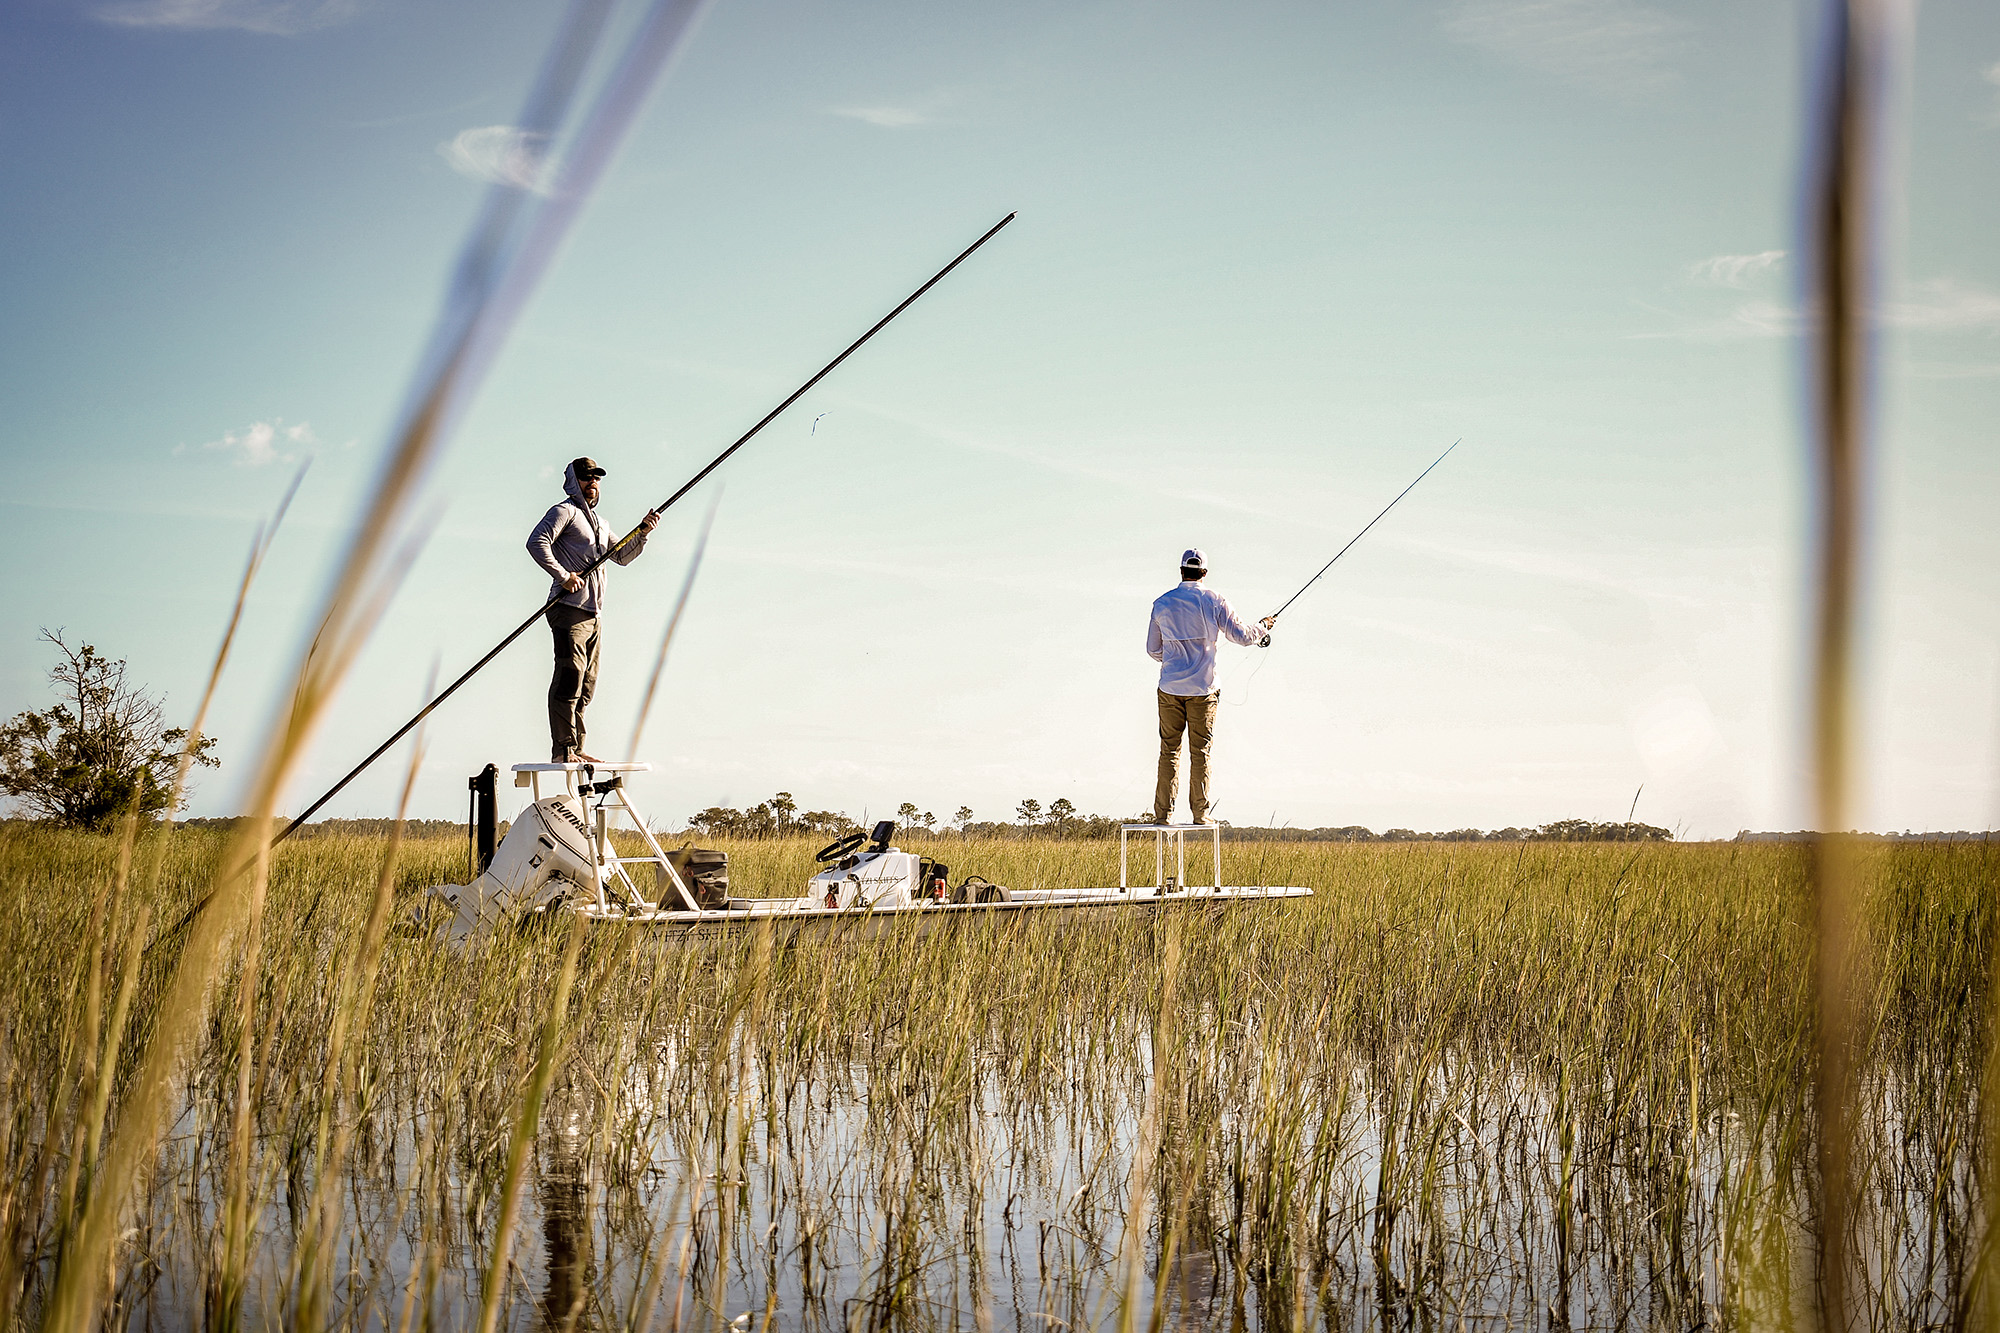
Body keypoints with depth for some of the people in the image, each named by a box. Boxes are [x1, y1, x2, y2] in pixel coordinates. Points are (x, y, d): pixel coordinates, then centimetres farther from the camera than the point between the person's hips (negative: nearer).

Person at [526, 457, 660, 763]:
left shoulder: (599, 521, 26)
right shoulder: (564, 511, -1)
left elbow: (622, 556, 29)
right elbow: (536, 542, -16)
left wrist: (643, 532, 13)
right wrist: (564, 577, -20)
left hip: (593, 614, 9)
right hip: (569, 611, -9)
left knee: (585, 687, 9)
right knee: (569, 681, -13)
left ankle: (576, 749, 13)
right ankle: (563, 750, -14)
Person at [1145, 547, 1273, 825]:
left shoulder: (1162, 603, 2)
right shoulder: (1213, 600, -4)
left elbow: (1153, 649, 11)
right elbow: (1242, 636, -4)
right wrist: (1263, 627, 17)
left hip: (1170, 687, 1)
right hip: (1202, 688, -1)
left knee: (1169, 749, 5)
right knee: (1200, 751, 4)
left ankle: (1163, 812, 3)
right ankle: (1200, 813, 4)